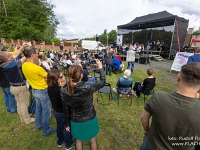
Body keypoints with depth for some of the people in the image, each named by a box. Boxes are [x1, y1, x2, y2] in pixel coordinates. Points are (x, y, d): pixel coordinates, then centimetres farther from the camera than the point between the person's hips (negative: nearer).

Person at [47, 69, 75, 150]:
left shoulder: (50, 87, -13)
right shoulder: (61, 90, -37)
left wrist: (62, 85, -13)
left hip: (56, 111, 7)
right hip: (64, 113, -7)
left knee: (60, 126, 30)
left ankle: (60, 142, 55)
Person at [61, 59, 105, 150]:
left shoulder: (64, 91, -20)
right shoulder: (87, 87, -31)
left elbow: (66, 110, -7)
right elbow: (102, 82, -14)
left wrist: (67, 124, 9)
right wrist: (100, 67, -2)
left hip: (75, 121, 3)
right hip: (89, 119, -2)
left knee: (78, 140, 31)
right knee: (93, 141, 25)